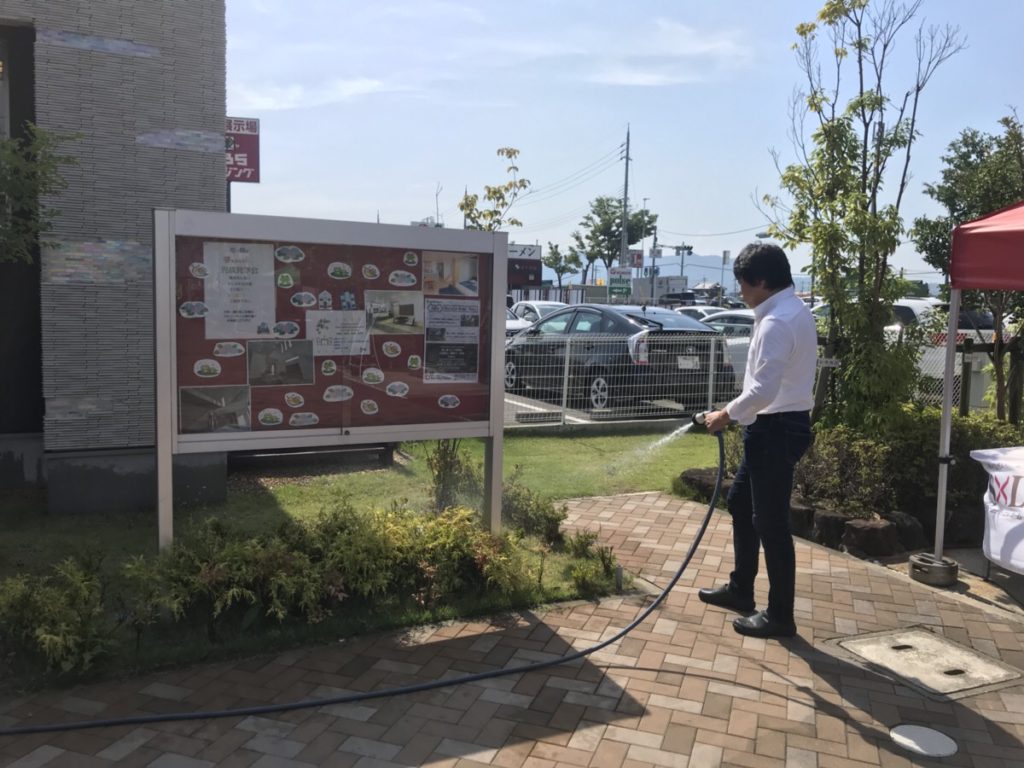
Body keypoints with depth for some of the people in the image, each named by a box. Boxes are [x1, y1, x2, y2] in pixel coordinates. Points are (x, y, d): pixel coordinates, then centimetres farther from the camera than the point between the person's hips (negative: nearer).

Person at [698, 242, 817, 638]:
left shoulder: (778, 322, -22)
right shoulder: (789, 309, 11)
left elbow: (764, 388, -27)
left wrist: (728, 414, -13)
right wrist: (740, 414, 18)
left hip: (776, 429, -11)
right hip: (774, 425, 11)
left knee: (771, 522, -1)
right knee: (741, 504, 20)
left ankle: (780, 616, 12)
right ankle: (740, 588, 34)